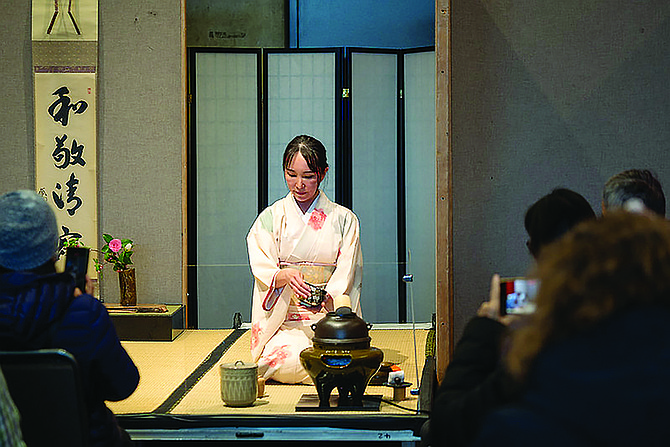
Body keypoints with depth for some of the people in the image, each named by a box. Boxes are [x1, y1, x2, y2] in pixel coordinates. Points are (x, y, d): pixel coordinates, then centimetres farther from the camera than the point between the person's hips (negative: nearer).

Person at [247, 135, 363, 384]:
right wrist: (286, 276, -25)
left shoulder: (344, 219, 9)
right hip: (284, 321, 0)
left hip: (330, 316, 0)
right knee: (287, 360, -31)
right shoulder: (271, 218, 9)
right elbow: (262, 271, -2)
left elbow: (346, 275, 0)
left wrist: (328, 298, -21)